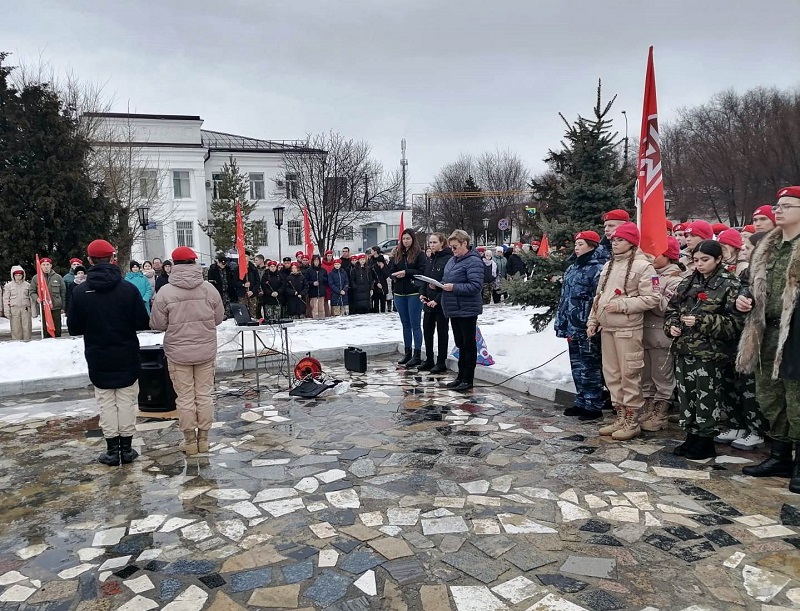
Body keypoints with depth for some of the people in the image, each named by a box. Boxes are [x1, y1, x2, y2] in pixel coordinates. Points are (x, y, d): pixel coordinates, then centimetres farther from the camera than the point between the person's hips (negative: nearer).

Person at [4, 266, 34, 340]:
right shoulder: (8, 286, 7)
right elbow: (6, 299, 7)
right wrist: (7, 312, 0)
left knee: (27, 328, -2)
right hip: (14, 309, -1)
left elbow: (32, 298, 11)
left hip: (26, 309, 1)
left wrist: (33, 310, 4)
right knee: (16, 329, -2)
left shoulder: (27, 285, 10)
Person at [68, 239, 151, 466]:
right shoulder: (129, 289, -12)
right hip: (126, 357, 0)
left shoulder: (80, 291, -9)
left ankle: (112, 450, 14)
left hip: (98, 358, 1)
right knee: (127, 401, 9)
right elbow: (143, 323, -8)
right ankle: (127, 448, 15)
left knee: (106, 403, 9)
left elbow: (74, 328, -2)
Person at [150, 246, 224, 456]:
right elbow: (219, 318, 3)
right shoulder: (209, 289, -6)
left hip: (179, 353, -2)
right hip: (206, 352, 2)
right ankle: (203, 438, 21)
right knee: (205, 395, 12)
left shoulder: (165, 292, -12)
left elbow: (157, 324, -6)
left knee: (185, 397, 8)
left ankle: (190, 440, 18)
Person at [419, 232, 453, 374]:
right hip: (428, 302, 7)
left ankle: (441, 362, 14)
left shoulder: (448, 259, -14)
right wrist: (422, 293, 2)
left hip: (441, 303, -7)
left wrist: (437, 300, -20)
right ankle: (429, 360, 25)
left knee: (442, 332, 4)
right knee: (427, 330, 12)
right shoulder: (429, 259, 11)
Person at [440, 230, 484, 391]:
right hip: (454, 309, 9)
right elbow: (447, 280, 23)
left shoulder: (473, 261, -15)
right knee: (460, 344, 17)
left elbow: (476, 286, -23)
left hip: (467, 310, -9)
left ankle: (468, 380, 11)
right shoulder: (453, 260, 13)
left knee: (469, 345, 2)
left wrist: (454, 287, -25)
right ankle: (461, 377, 27)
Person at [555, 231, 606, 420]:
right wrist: (561, 323, 16)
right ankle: (581, 402, 26)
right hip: (573, 327, 8)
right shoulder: (572, 268, 16)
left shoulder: (597, 269, -11)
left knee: (590, 367, 0)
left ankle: (593, 406, 10)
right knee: (577, 367, 15)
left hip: (587, 328, -8)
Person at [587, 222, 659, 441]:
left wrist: (622, 305, -17)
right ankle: (620, 417, 23)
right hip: (606, 328, 8)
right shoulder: (608, 265, 16)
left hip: (628, 329, -8)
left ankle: (632, 421, 8)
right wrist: (592, 321, 15)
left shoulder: (642, 266, -8)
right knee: (611, 374, 12)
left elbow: (650, 299, -14)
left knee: (629, 375, -3)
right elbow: (598, 296, 20)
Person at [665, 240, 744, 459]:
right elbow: (672, 309, 18)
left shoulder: (730, 284, -6)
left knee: (707, 397, 1)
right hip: (684, 348, 6)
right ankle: (692, 436, 25)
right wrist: (671, 325, -2)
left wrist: (701, 321, -20)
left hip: (710, 351, -6)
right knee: (685, 394, 12)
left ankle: (706, 442, 15)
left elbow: (734, 322, -12)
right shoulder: (688, 282, 12)